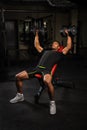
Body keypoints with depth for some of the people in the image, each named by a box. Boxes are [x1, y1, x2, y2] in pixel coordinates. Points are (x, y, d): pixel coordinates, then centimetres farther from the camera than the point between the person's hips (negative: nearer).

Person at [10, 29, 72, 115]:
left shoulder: (59, 53, 22)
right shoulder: (45, 51, 36)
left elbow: (69, 46, 17)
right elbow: (36, 45, 45)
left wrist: (68, 35, 25)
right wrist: (37, 34, 49)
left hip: (47, 70, -6)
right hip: (37, 68, 6)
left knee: (47, 81, -42)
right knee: (18, 77, -3)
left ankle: (52, 103, -20)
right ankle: (20, 96, 18)